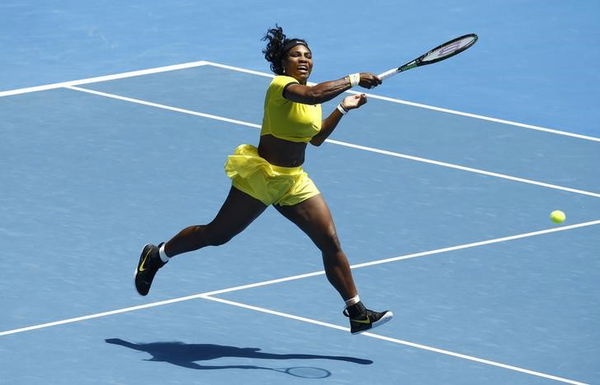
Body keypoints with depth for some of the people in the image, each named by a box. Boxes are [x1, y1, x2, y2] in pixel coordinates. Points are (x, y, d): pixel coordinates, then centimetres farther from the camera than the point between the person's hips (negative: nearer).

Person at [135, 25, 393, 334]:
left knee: (330, 241, -4)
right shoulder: (281, 85, -15)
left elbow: (315, 138, 23)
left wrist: (342, 109, 16)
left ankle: (356, 313, -1)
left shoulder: (310, 90, 10)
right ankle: (156, 256, 28)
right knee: (216, 234, 4)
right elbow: (313, 95, -37)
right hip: (259, 177, -7)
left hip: (294, 183, 7)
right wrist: (354, 79, -31)